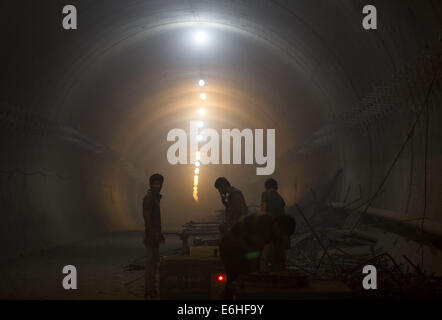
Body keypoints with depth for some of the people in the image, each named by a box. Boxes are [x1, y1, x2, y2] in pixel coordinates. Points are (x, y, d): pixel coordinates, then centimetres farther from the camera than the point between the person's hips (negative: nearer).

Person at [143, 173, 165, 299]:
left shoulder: (155, 197, 17)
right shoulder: (149, 198, -13)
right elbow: (147, 218, -20)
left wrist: (160, 234, 22)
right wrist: (152, 234, -24)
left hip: (155, 235, 10)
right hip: (151, 235, -10)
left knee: (154, 261, 14)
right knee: (151, 261, -8)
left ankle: (152, 289, 23)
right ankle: (149, 291, -6)